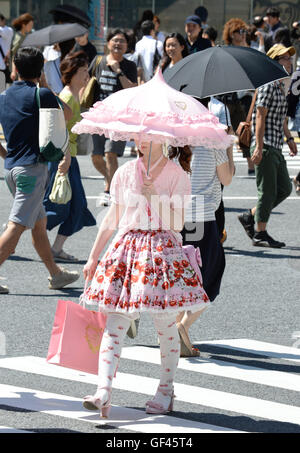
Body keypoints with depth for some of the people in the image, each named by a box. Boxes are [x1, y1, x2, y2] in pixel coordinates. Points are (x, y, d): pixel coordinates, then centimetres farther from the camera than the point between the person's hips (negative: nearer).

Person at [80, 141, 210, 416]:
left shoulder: (177, 176, -1)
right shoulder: (126, 173, 8)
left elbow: (177, 223, -7)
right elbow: (113, 218, 15)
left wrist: (154, 197, -18)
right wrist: (93, 257, 16)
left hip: (163, 249, -2)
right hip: (128, 246, 2)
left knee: (166, 327, 5)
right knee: (115, 325, -9)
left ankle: (166, 391, 22)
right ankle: (104, 392, -17)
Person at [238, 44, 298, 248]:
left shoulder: (281, 86, 17)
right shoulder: (268, 86, -12)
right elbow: (260, 117, -18)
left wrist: (289, 138, 25)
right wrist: (259, 146, -22)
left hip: (276, 148, 9)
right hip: (265, 147, -9)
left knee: (284, 188, 10)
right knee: (268, 191, -6)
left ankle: (250, 216, 19)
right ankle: (260, 234, 2)